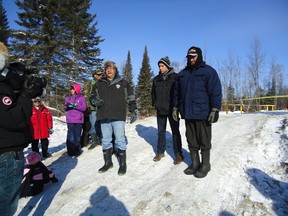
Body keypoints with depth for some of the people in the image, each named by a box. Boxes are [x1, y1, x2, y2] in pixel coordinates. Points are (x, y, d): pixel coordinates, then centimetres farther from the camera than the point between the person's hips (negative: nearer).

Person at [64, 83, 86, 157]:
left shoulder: (81, 98, 4)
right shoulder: (68, 98, 15)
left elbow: (84, 108, -5)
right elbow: (65, 109, 14)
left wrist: (75, 106, -16)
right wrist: (66, 106, -8)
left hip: (78, 120, -2)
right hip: (70, 120, 3)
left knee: (77, 136, -1)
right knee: (70, 136, -2)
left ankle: (77, 151, 11)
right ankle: (71, 151, 6)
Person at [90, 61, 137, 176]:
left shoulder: (123, 83, 7)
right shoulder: (99, 84, 14)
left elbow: (131, 98, 7)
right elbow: (92, 96, 22)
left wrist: (134, 111, 1)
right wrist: (95, 101, 0)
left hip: (118, 117, -3)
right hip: (104, 118, 4)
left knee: (120, 140, -1)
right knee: (105, 141, 12)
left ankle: (123, 164, 13)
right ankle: (108, 162, 28)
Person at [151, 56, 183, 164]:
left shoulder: (175, 77, -4)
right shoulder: (156, 79, 9)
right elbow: (153, 93, 17)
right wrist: (155, 104, 6)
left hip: (172, 110, -4)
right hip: (160, 110, 4)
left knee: (175, 132, 3)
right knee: (161, 132, 13)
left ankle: (178, 154, 12)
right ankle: (160, 151, 25)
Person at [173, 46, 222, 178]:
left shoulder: (208, 71, -1)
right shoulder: (182, 74, 15)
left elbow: (215, 92, -8)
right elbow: (177, 93, 18)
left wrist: (215, 110, -15)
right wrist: (175, 108, 13)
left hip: (203, 113, -5)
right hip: (187, 113, 5)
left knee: (204, 141, 6)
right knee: (191, 141, 13)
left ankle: (205, 164, 21)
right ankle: (195, 163, 27)